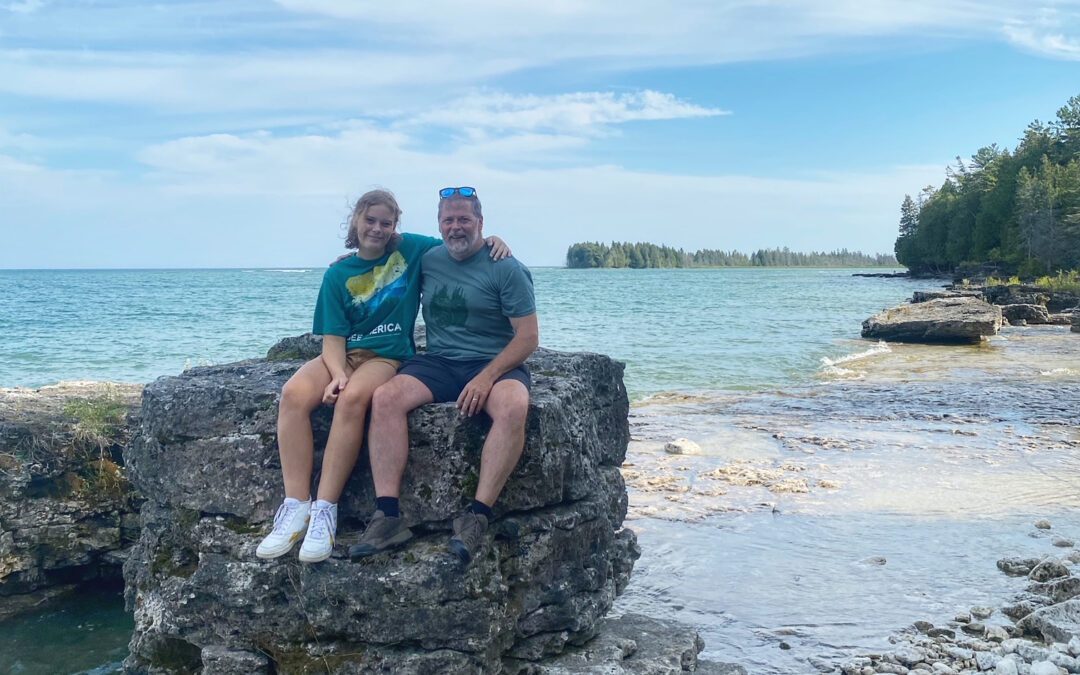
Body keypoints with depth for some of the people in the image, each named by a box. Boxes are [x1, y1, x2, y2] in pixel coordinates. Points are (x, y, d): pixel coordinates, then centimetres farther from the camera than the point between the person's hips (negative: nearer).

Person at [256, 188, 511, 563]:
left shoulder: (410, 249, 7)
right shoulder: (339, 274, 7)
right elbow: (333, 337, 0)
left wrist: (491, 240, -5)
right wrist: (338, 373, -20)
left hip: (388, 356, -2)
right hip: (343, 354, 2)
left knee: (352, 398, -36)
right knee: (294, 394, -29)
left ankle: (325, 511, -32)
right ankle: (296, 507, -28)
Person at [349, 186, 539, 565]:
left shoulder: (506, 269, -2)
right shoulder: (428, 261, 12)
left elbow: (528, 336, -7)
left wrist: (486, 378, -20)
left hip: (495, 364, -3)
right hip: (437, 363, 4)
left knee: (514, 406, -37)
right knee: (385, 398, -25)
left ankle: (478, 516, -35)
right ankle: (388, 516, -28)